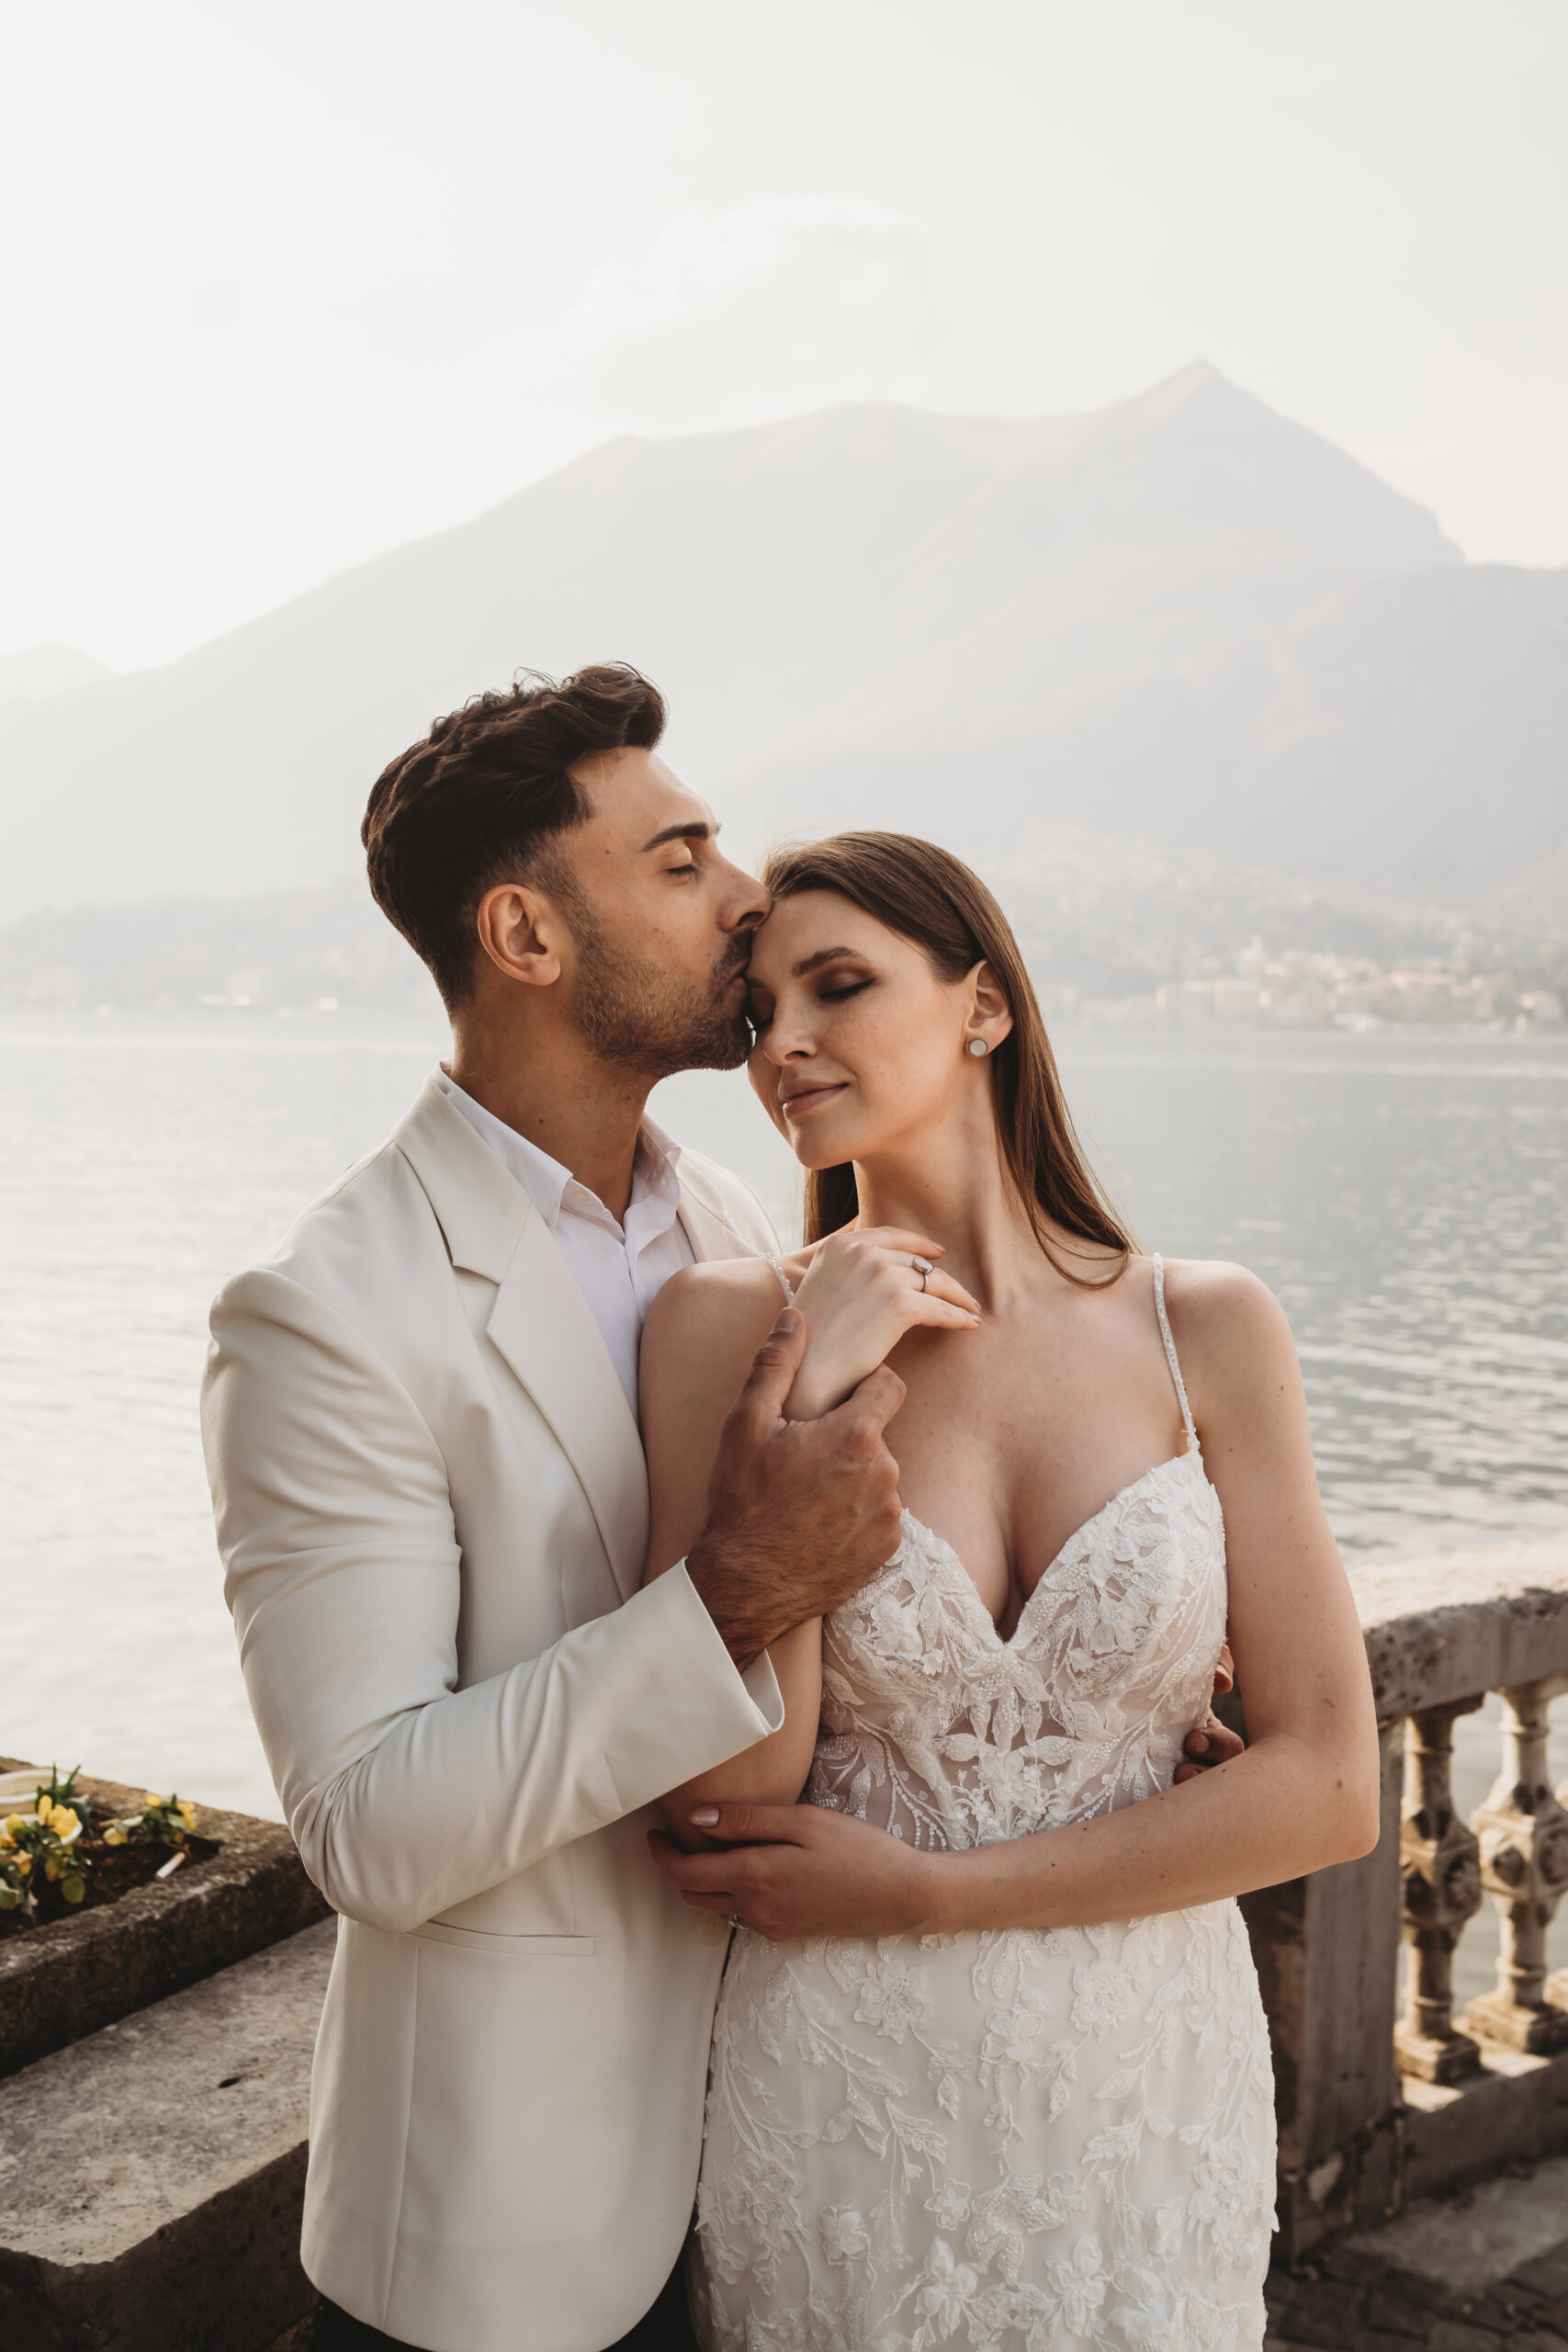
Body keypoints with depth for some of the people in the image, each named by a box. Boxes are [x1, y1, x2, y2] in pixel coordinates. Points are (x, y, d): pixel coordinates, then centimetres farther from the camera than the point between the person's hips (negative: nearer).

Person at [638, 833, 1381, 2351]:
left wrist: (921, 1890, -12)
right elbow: (720, 1794, -14)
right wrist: (813, 1397, -20)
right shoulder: (723, 1325, -9)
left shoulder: (1207, 1331, -6)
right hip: (836, 2098, -1)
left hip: (1145, 2097, 1)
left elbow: (1328, 1787, -8)